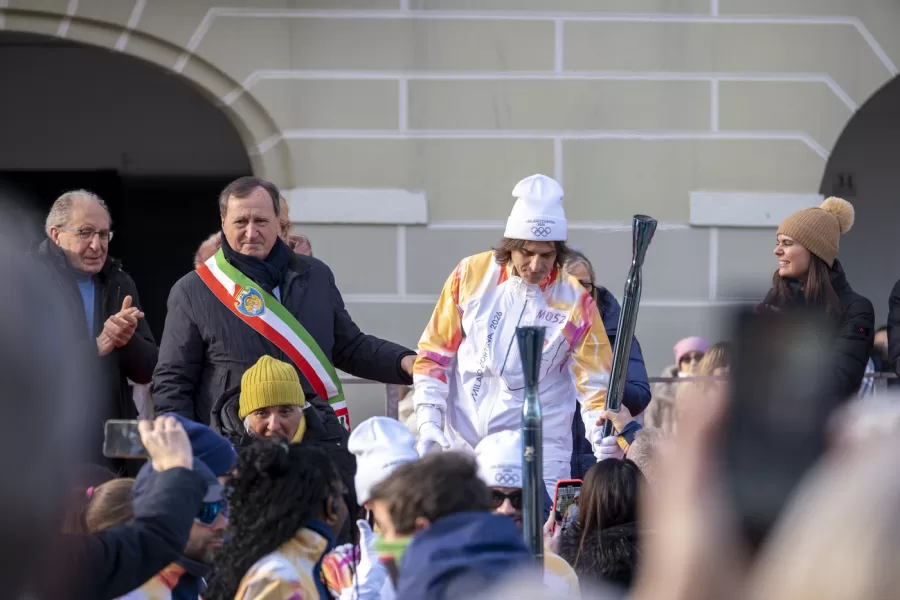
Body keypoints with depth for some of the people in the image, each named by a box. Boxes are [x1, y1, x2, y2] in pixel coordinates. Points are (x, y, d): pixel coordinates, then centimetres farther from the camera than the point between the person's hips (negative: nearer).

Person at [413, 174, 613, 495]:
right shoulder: (472, 275, 0)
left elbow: (596, 387, 1)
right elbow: (434, 355, 7)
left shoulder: (575, 302, -3)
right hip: (462, 442, 2)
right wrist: (428, 424, -2)